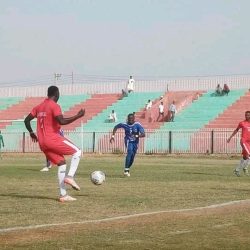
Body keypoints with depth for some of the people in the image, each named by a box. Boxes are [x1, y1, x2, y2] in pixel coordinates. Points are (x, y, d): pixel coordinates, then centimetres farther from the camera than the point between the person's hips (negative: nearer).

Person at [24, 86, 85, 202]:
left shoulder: (39, 107, 16)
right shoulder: (54, 106, -8)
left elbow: (26, 120, 17)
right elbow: (61, 121, -22)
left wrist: (31, 133, 29)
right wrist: (78, 116, -17)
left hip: (42, 142, 8)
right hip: (53, 139, -8)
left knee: (61, 163, 13)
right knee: (77, 152, 3)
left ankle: (63, 195, 7)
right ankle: (70, 177, -15)